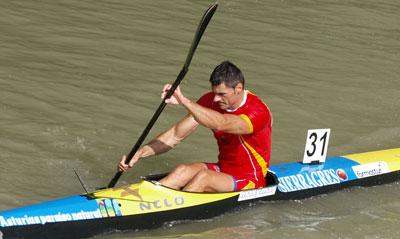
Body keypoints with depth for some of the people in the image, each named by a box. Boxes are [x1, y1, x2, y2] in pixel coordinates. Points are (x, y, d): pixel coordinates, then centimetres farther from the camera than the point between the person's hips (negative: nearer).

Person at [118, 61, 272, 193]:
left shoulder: (259, 112, -23)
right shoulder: (210, 101, -3)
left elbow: (221, 124, -42)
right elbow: (176, 135, -5)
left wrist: (184, 101, -51)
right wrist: (139, 154, -18)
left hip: (250, 180, -5)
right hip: (222, 169, 5)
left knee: (203, 178, -31)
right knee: (183, 170, -23)